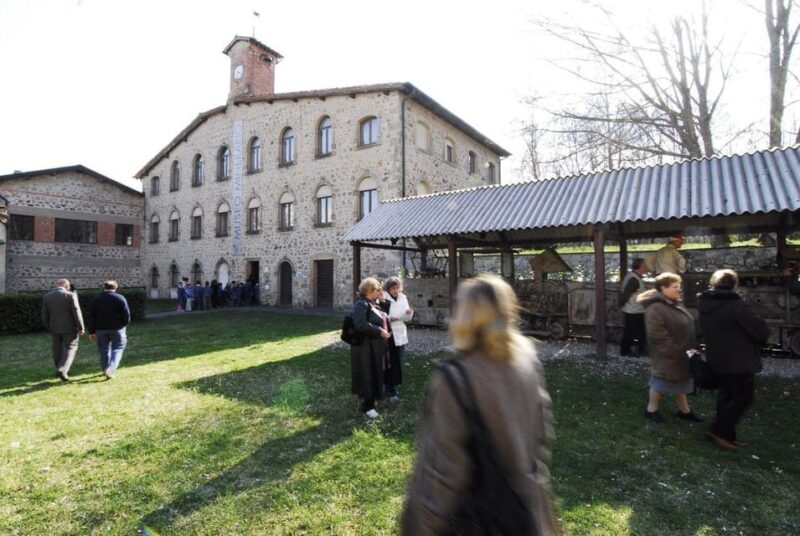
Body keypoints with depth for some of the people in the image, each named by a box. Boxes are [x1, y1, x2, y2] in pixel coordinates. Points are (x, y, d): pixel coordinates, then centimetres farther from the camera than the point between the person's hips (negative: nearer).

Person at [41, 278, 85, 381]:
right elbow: (76, 312, -13)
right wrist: (81, 328, -7)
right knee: (70, 348, 3)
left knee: (57, 349, 16)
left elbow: (44, 315, 5)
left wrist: (48, 327, 17)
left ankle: (60, 370, 24)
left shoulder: (46, 297, 2)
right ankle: (62, 370, -13)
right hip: (70, 327, -4)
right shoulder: (71, 295, -12)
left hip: (54, 328, 4)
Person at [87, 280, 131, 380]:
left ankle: (106, 370, 24)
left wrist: (92, 332, 7)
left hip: (101, 329, 3)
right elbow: (126, 316, -9)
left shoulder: (96, 299, 5)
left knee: (104, 350, 14)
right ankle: (111, 369, -14)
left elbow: (91, 317, 4)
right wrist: (123, 325, 9)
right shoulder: (120, 298, -5)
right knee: (117, 349, 4)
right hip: (117, 329, -3)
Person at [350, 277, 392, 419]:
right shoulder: (361, 304, -17)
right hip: (366, 347, -9)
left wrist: (387, 330, 7)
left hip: (376, 346, 9)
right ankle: (367, 406, 13)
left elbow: (382, 320, 24)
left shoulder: (374, 304, 12)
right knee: (367, 376, 0)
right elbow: (361, 324, -28)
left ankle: (369, 399, 33)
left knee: (375, 374, 17)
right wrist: (379, 331, -25)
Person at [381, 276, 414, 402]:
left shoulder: (403, 298, 6)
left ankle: (393, 386, 28)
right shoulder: (383, 300, -11)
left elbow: (407, 319, 7)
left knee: (398, 362, 12)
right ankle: (390, 390, 10)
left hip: (400, 335, 6)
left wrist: (409, 313, -14)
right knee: (390, 363, -2)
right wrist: (389, 318, -27)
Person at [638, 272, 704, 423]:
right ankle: (651, 409, 21)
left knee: (681, 380, 20)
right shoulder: (656, 308, -26)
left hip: (680, 353, 10)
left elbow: (685, 326, 19)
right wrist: (674, 351, -23)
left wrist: (689, 348, 17)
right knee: (663, 380, 4)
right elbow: (657, 335, -29)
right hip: (667, 355, -10)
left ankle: (684, 410, 35)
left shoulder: (674, 304, 8)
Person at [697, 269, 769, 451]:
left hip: (717, 359, 8)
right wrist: (762, 336, 5)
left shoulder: (705, 304, 2)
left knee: (726, 395, 18)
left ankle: (725, 434, 24)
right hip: (738, 361, -8)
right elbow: (761, 331, -17)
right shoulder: (737, 306, -22)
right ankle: (719, 430, 4)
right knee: (743, 397, 5)